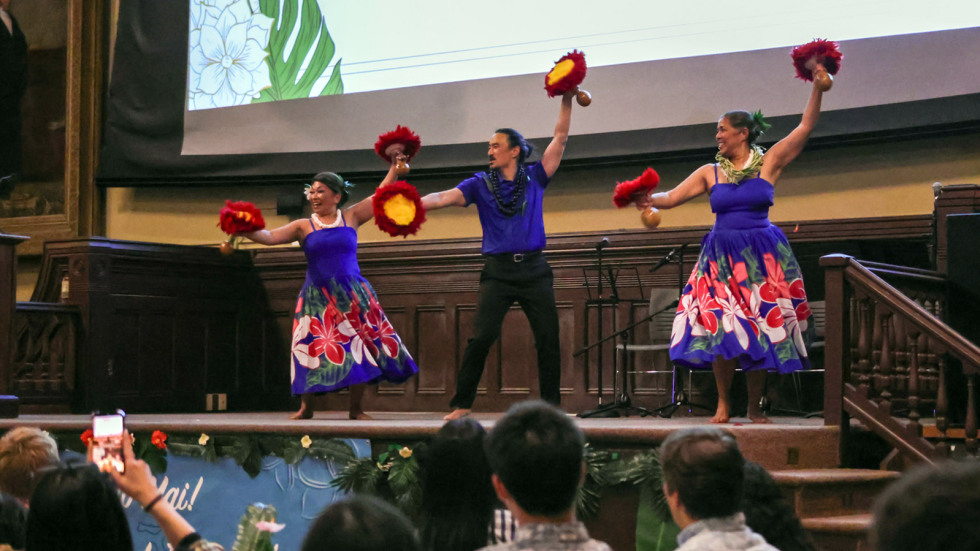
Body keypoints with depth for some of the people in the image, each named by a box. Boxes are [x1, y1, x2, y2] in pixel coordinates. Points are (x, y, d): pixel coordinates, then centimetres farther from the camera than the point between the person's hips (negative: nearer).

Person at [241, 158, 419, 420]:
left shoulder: (351, 218, 7)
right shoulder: (303, 227, 5)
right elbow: (269, 237, -4)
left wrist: (394, 166, 7)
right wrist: (245, 231, -21)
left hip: (351, 295, 1)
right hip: (317, 297, 0)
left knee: (359, 348, -3)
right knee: (312, 350, -3)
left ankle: (356, 408, 7)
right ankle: (306, 408, 10)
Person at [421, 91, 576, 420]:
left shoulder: (535, 178, 9)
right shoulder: (481, 184, 7)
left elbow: (560, 138, 8)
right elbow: (445, 198, -6)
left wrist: (567, 102, 1)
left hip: (534, 269, 1)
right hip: (498, 271, -1)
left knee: (548, 338, 0)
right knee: (481, 337, -11)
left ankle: (552, 405, 11)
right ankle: (461, 405, -5)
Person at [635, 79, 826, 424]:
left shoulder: (769, 163, 3)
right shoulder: (710, 173, 9)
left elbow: (806, 126, 1)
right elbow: (672, 197, 7)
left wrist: (818, 87, -7)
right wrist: (650, 200, -14)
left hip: (763, 257, -1)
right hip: (722, 259, 1)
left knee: (761, 330, -1)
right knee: (722, 330, -8)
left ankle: (755, 407, 9)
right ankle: (723, 404, 5)